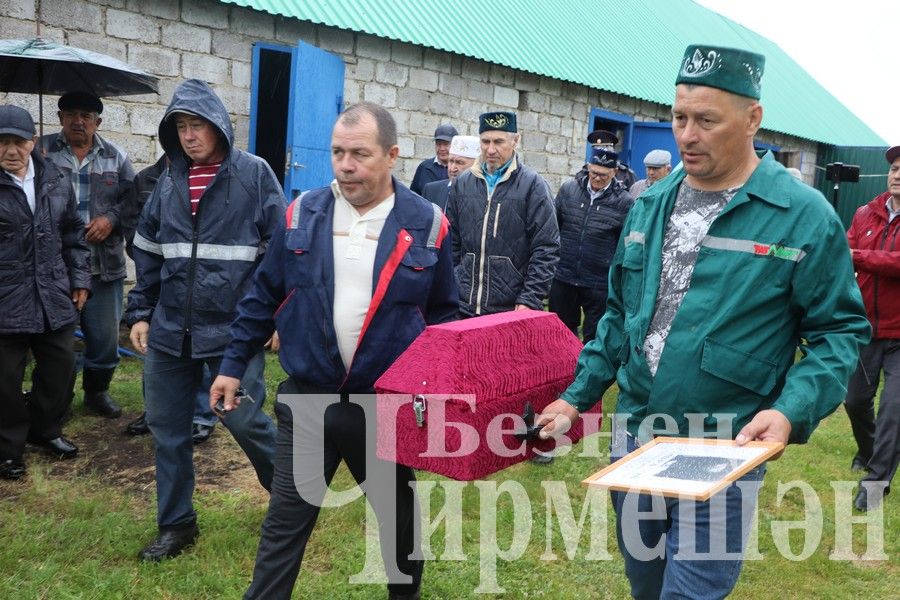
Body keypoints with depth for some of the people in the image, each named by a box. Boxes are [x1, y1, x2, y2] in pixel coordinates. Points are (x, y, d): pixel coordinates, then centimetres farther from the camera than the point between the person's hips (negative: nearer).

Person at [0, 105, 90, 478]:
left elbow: (73, 235, 15)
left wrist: (79, 279, 12)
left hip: (54, 298, 5)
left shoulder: (54, 183, 7)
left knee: (59, 365, 15)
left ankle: (46, 429, 37)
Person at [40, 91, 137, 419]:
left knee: (105, 333, 10)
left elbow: (133, 199, 8)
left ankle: (97, 390, 30)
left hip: (104, 264, 2)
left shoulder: (114, 156, 9)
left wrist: (111, 218, -9)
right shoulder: (42, 150, 2)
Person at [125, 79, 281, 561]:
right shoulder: (169, 179, 9)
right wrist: (140, 313, 10)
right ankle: (176, 524, 27)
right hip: (170, 329, 5)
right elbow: (147, 252, 15)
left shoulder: (253, 173, -5)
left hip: (235, 328, -5)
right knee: (166, 426, 10)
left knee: (245, 420, -1)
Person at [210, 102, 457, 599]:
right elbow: (264, 296, 7)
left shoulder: (426, 224, -6)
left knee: (400, 517, 19)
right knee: (285, 522, 7)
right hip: (307, 400, 1)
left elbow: (441, 314, 2)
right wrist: (233, 364, 8)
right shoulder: (302, 215, -2)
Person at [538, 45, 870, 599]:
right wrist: (578, 396, 10)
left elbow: (840, 329, -7)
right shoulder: (650, 205, 6)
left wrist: (791, 412, -23)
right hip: (633, 435, 6)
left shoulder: (804, 216, -10)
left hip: (724, 453, -5)